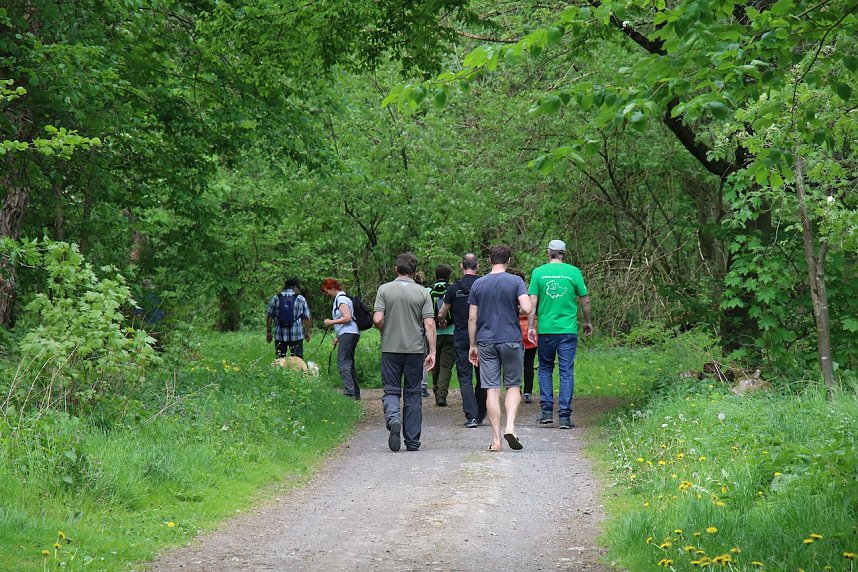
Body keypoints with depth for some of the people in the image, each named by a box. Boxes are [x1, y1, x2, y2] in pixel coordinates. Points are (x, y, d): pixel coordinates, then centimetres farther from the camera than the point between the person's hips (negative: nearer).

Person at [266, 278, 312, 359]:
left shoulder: (275, 298, 5)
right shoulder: (301, 299, 2)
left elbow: (269, 316, 3)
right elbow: (307, 318, 2)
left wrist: (268, 332, 8)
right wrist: (307, 332, 12)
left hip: (280, 335, 1)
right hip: (296, 335, -1)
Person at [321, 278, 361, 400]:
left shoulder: (341, 298, -8)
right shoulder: (340, 298, 23)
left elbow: (347, 318, -19)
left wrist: (331, 322, -13)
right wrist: (338, 337, 22)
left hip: (348, 334, -11)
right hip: (349, 334, 11)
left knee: (342, 362, -16)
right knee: (349, 364, 12)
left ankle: (349, 392, -24)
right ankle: (356, 393, 14)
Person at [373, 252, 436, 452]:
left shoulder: (385, 289, -3)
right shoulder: (422, 293, -1)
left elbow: (377, 319, -9)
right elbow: (429, 324, -6)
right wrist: (432, 351, -3)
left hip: (391, 348, -1)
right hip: (415, 350, 1)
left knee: (391, 391, 6)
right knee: (413, 394, 8)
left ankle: (393, 419, -24)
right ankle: (412, 441, 11)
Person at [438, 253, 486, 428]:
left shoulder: (454, 288, -3)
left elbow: (441, 314, 3)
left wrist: (442, 323, 25)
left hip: (461, 337, -1)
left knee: (465, 377, 0)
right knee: (482, 376, 13)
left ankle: (471, 416, -11)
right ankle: (480, 415, 20)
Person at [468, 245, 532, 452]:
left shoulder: (478, 284, 4)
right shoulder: (516, 282, -3)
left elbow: (472, 317, 4)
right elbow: (527, 309, -16)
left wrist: (472, 345, 10)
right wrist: (516, 311, 7)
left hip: (486, 342, 2)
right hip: (511, 340, -1)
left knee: (492, 389, 1)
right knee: (513, 386, 11)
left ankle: (496, 439, -1)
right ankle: (510, 426, -9)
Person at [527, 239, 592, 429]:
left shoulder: (538, 272, 0)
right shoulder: (573, 272, 0)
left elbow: (532, 302, -3)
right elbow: (585, 301, 4)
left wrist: (531, 326, 3)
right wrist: (587, 322, 19)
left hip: (546, 330, 1)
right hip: (568, 330, -1)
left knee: (545, 369, 16)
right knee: (566, 372, 2)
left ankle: (547, 411, 9)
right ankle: (564, 416, -1)